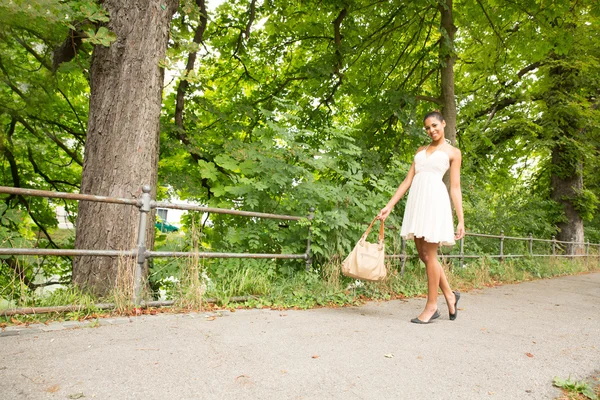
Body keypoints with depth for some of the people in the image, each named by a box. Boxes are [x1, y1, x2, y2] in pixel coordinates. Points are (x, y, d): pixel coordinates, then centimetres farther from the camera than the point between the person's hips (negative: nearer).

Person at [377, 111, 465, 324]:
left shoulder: (453, 152, 9)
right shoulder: (421, 150, 22)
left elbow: (455, 188, 3)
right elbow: (408, 180, 16)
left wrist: (461, 220, -3)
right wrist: (389, 206, 9)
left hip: (435, 199, -5)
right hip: (416, 199, 6)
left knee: (429, 255, -3)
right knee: (423, 255, 7)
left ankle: (431, 305, 8)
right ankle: (449, 295, 24)